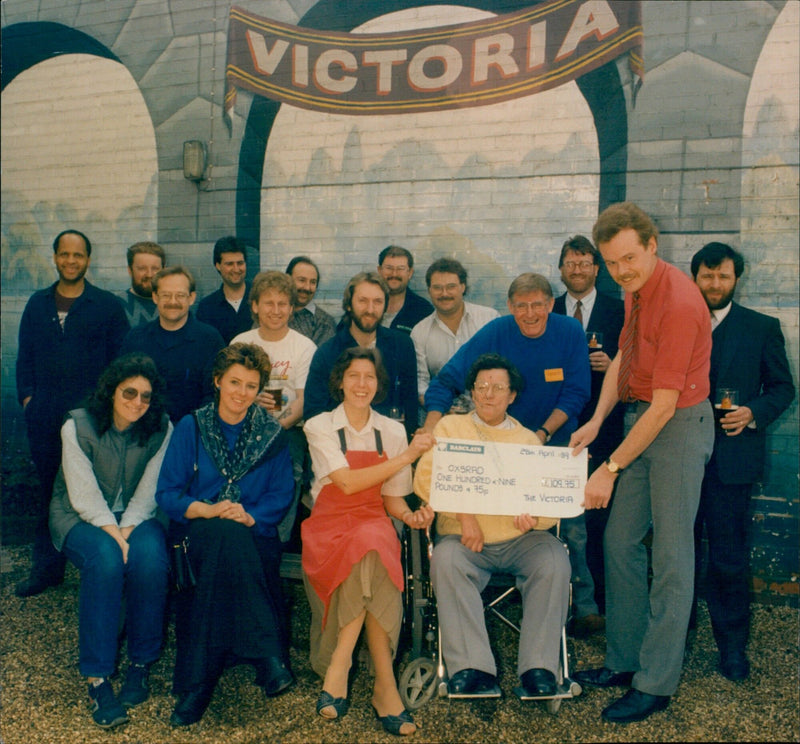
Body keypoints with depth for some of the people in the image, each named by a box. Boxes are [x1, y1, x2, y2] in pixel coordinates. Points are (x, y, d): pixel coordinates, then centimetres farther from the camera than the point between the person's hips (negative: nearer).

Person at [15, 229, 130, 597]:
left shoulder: (108, 305, 3)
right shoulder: (38, 304, 14)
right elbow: (25, 356, 16)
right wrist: (27, 397, 4)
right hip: (44, 416, 4)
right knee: (47, 489, 11)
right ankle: (46, 567, 23)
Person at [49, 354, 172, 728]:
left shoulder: (161, 429, -5)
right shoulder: (78, 426, -11)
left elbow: (148, 492, -5)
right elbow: (84, 496, -15)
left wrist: (127, 531, -21)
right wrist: (114, 536, -26)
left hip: (136, 515, 2)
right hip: (79, 516, -1)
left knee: (150, 556, -31)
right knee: (105, 558, -34)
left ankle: (141, 664, -14)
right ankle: (97, 679, -26)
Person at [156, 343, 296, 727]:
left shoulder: (272, 434, 7)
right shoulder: (191, 428, 5)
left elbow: (281, 495, 4)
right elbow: (167, 493, 0)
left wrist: (250, 517, -16)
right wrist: (210, 511, -17)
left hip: (252, 535, 1)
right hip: (197, 534, 0)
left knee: (231, 534, -35)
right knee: (221, 532, -36)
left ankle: (197, 685, -29)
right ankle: (267, 654, -33)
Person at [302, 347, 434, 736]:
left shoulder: (392, 431, 10)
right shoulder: (319, 427, 1)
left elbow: (392, 498, 12)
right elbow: (348, 482, -13)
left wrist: (411, 516, -12)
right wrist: (407, 456, -15)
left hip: (373, 523, 2)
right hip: (329, 525, -2)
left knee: (370, 547, -35)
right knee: (368, 558, -35)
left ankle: (339, 666, -27)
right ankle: (384, 683, -27)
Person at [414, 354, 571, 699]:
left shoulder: (528, 439, 18)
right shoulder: (450, 427, 15)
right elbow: (425, 478, 0)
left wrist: (535, 517, -17)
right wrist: (464, 514, -13)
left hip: (520, 538, 1)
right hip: (465, 538, -1)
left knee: (554, 561, -27)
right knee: (446, 560, -31)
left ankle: (538, 667, -20)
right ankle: (472, 669, -28)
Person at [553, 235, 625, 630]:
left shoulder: (619, 310, 6)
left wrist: (611, 365, -14)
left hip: (603, 425, 0)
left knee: (602, 518, 9)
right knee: (571, 521, 0)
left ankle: (603, 600, 24)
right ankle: (585, 605, 12)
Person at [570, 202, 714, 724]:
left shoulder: (678, 303, -23)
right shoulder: (635, 290, 5)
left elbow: (665, 407, -24)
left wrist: (611, 469, -20)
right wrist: (598, 420, 2)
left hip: (679, 426, -9)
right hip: (645, 418, 9)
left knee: (671, 558, -1)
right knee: (620, 540, 12)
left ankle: (656, 683, 13)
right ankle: (624, 660, 26)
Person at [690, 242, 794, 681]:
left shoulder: (762, 328, 6)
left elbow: (782, 388, 8)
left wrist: (754, 413, -10)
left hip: (732, 458, -1)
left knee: (728, 559, 2)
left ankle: (733, 647, 19)